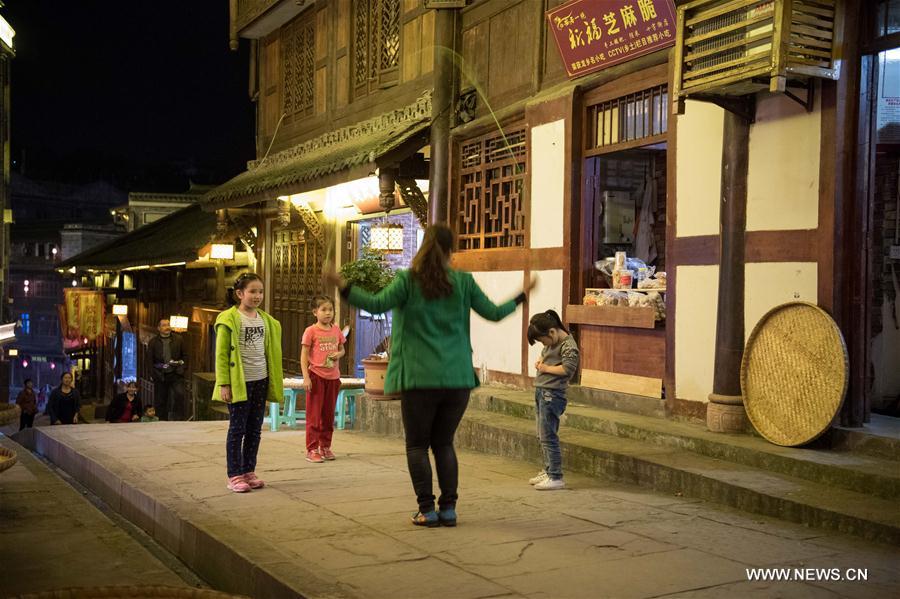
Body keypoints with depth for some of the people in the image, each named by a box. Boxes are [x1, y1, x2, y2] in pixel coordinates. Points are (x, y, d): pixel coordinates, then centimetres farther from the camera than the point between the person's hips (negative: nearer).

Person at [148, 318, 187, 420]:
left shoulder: (178, 339, 8)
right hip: (160, 376, 1)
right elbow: (150, 360, 7)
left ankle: (179, 419, -12)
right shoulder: (153, 342, 6)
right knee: (160, 401, 4)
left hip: (176, 374, -1)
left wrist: (182, 362, -1)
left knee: (179, 395, -19)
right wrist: (153, 373, -2)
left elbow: (185, 355, 15)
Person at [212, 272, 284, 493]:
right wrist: (223, 384, -14)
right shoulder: (229, 319, -8)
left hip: (261, 381, 6)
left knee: (255, 430, 10)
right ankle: (234, 476, 8)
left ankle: (249, 472, 20)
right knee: (237, 429, 1)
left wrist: (274, 381, 12)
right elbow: (221, 354, -9)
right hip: (239, 382, -6)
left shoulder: (266, 320, 10)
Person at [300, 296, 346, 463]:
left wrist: (338, 354, -5)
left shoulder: (336, 330, 7)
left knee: (329, 414, 12)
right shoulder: (311, 331, -7)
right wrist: (306, 377, -15)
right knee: (314, 414, -1)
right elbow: (304, 355, -8)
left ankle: (325, 447, 23)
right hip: (316, 376, -5)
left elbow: (342, 349, 19)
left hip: (333, 376, 5)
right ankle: (312, 450, 3)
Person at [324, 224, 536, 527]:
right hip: (458, 377, 3)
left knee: (417, 445, 9)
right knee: (444, 443, 15)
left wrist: (341, 285, -13)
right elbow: (494, 313, 6)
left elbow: (377, 304, -17)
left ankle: (427, 510, 4)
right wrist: (522, 296, 22)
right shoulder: (463, 281, 3)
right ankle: (448, 509, 11)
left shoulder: (409, 280, -5)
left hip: (420, 377, -3)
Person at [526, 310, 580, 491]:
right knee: (544, 436, 15)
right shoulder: (551, 343, 13)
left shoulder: (568, 345, -14)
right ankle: (548, 471, 25)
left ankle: (556, 477, -2)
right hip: (541, 392, 10)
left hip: (552, 394, -10)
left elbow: (568, 368, -23)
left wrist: (546, 368, -12)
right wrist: (539, 362, 9)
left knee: (548, 436, -8)